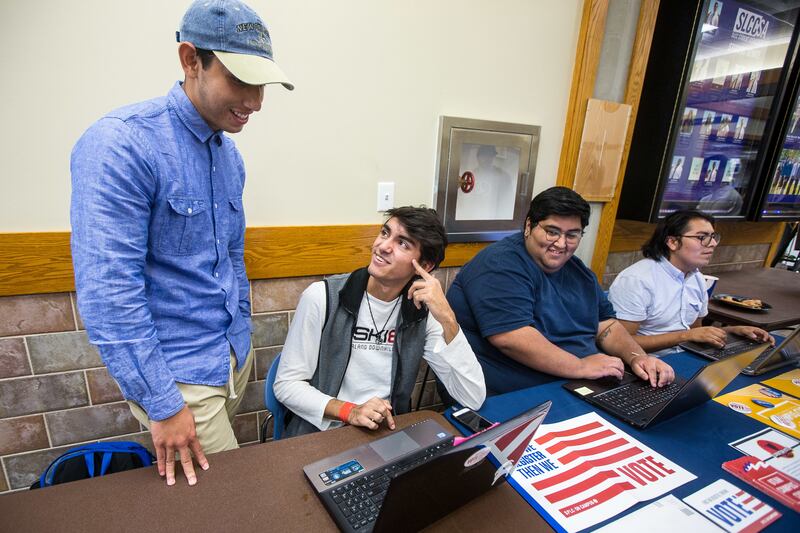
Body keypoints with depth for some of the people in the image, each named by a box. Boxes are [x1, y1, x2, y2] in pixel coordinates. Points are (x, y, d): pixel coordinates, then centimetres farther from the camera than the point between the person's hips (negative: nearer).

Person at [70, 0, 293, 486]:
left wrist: (243, 329, 16)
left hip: (237, 355, 7)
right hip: (179, 372, -7)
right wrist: (162, 405, -19)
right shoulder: (120, 144, -19)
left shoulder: (229, 152, 6)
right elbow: (107, 291, -22)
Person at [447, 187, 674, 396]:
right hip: (507, 400, -8)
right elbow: (509, 338, -27)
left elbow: (606, 325, 15)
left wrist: (638, 357, -5)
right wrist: (582, 367, -19)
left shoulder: (578, 271, 13)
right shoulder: (501, 266, -16)